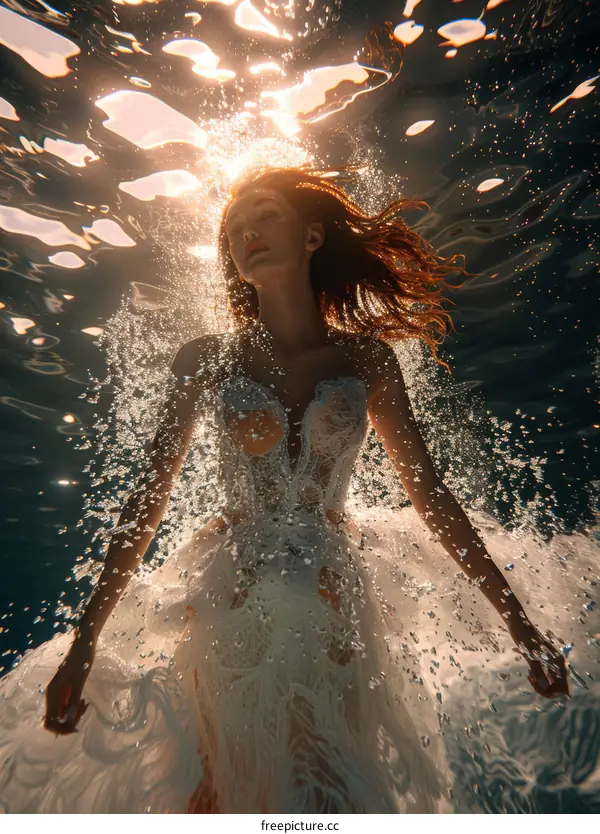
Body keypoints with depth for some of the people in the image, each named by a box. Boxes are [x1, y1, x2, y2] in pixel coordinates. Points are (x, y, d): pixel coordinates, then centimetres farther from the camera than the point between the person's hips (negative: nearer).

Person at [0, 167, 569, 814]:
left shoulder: (365, 358, -1)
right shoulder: (205, 360, -1)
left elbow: (427, 492, 2)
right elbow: (150, 497, 0)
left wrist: (516, 617, 4)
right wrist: (86, 640, 0)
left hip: (334, 606, 1)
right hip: (227, 606, 0)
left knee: (339, 792, 11)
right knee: (229, 789, 11)